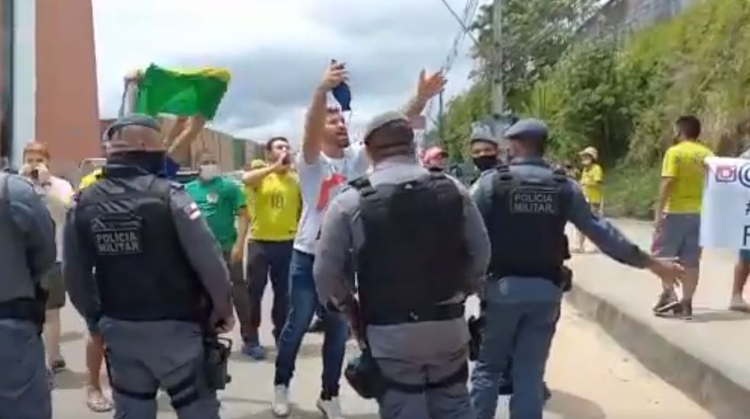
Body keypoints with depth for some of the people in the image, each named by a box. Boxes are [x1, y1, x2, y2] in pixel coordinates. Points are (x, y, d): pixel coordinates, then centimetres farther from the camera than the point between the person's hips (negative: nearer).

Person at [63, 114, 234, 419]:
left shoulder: (83, 202, 0)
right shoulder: (167, 195, -15)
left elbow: (75, 273, 5)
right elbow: (208, 260, -17)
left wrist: (95, 315, 19)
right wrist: (223, 309, -3)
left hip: (119, 329, 5)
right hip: (173, 327, -5)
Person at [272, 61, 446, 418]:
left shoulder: (356, 158, 2)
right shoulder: (311, 160, -11)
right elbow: (309, 131, -32)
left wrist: (420, 99, -23)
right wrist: (322, 90, -50)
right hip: (308, 257, -4)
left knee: (338, 332, 12)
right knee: (296, 326, 9)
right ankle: (281, 385, 30)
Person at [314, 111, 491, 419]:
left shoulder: (351, 202, -10)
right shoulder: (454, 190, -1)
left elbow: (326, 272, -6)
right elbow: (481, 253, 4)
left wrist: (350, 310, 10)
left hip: (389, 334, -3)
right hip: (449, 326, 3)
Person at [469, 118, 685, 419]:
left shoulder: (493, 182, -6)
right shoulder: (565, 187, 3)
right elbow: (601, 231, 5)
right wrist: (649, 262, 14)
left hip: (503, 287, -2)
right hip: (546, 291, 2)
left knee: (488, 367, 14)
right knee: (530, 373, 11)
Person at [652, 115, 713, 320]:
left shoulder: (674, 152, -8)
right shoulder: (708, 155, 8)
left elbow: (667, 183, -16)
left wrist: (658, 211, -14)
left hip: (676, 212, -5)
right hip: (699, 213, 5)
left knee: (661, 254, 7)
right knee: (691, 260, 7)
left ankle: (668, 295, -5)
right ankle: (686, 304, 9)